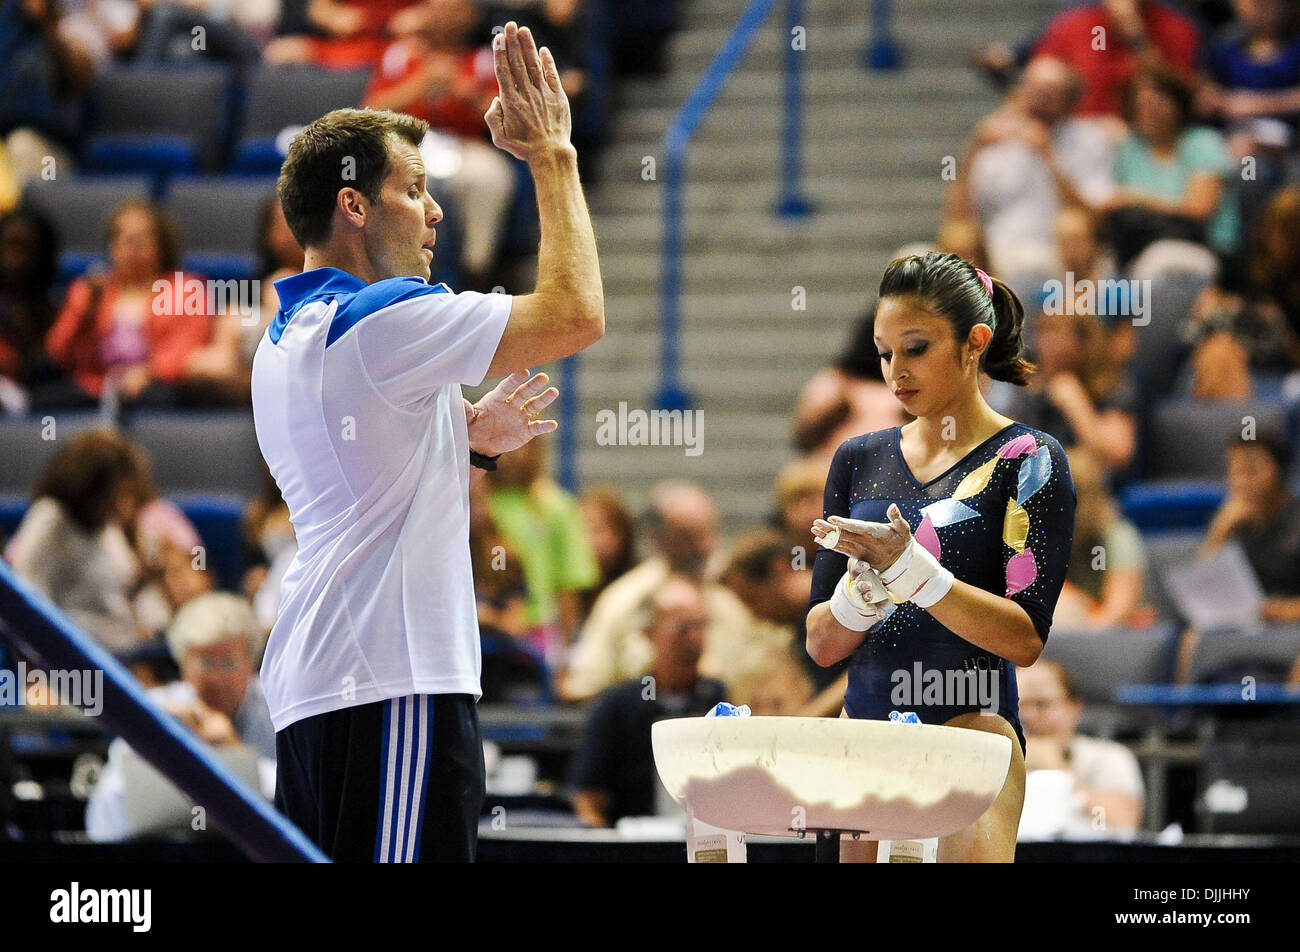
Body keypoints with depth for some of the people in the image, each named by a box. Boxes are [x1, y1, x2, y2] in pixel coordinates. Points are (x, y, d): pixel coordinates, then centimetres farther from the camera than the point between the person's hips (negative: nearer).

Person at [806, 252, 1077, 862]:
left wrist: (909, 568, -21)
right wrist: (863, 588, -12)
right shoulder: (860, 459, 13)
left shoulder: (1026, 460, -2)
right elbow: (821, 645, 10)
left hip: (968, 734, -5)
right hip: (863, 735, 5)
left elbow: (1025, 640, -12)